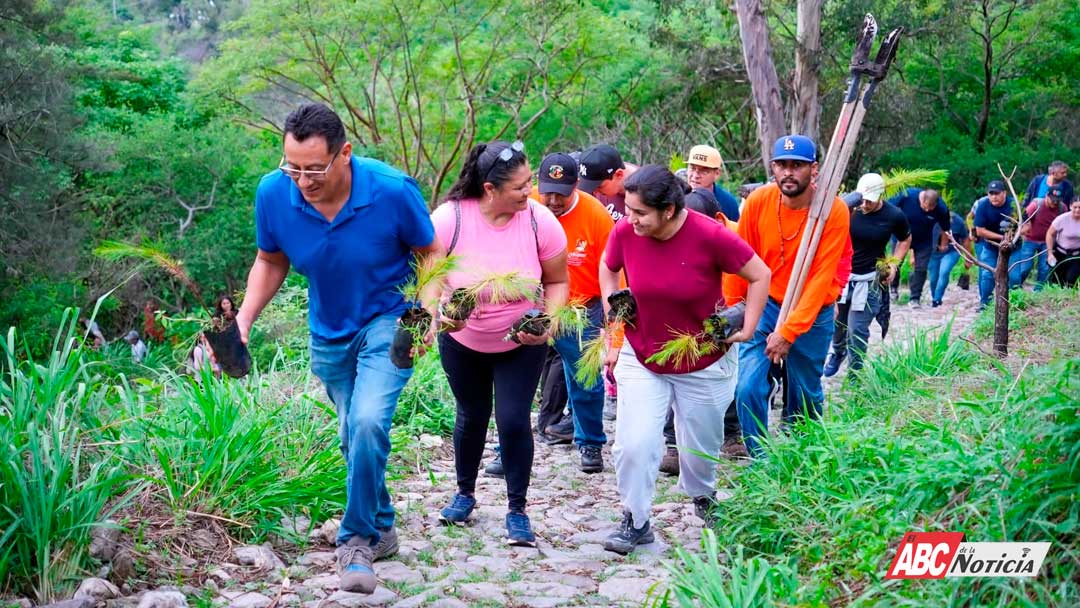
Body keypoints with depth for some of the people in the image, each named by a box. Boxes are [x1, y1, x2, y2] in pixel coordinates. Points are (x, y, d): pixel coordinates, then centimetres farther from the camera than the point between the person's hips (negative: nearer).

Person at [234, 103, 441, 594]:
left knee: (368, 423, -24)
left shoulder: (392, 191, -26)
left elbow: (430, 252, -8)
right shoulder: (273, 194, -18)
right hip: (329, 331, 4)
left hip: (387, 322, -4)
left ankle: (357, 541, -6)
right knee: (354, 438, 16)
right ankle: (382, 529, 38)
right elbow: (270, 262, 1)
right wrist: (244, 319, -12)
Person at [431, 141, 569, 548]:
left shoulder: (539, 220, -20)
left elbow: (557, 282, -7)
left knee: (513, 420, -7)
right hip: (462, 341, 1)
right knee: (471, 416, 16)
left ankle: (517, 511, 10)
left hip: (522, 344, -1)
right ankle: (464, 493, 39)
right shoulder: (449, 219, -23)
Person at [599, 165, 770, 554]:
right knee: (633, 445, -10)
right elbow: (607, 271, 5)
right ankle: (635, 522, 10)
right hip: (640, 357, 1)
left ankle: (703, 498, 48)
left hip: (705, 361, -1)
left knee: (701, 447, 16)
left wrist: (747, 328, -14)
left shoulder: (709, 235, -24)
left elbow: (760, 276, -10)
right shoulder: (625, 232, -17)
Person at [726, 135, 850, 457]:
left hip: (812, 313, -1)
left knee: (806, 395, 10)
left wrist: (788, 331, -22)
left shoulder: (834, 210, -17)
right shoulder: (758, 201, -11)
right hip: (764, 305, 1)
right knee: (748, 389, -11)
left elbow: (821, 277, -19)